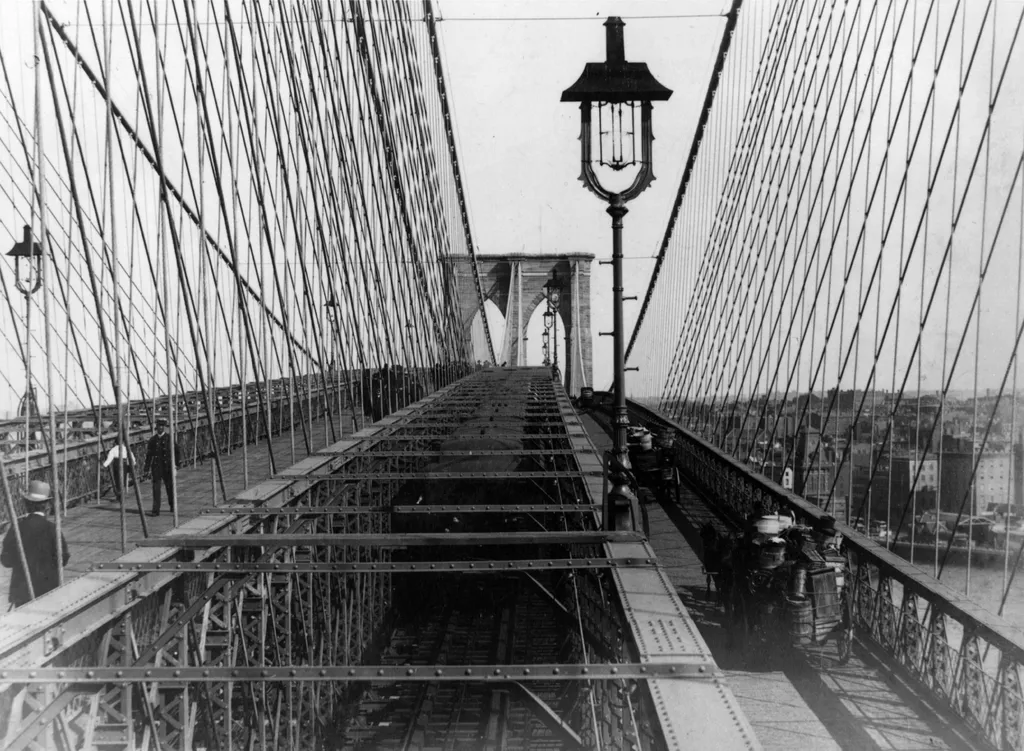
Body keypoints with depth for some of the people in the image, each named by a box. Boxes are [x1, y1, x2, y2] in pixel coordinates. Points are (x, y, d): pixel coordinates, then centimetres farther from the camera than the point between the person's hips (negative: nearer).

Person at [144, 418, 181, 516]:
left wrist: (175, 463, -2)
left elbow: (177, 451, 4)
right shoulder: (153, 440, 4)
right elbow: (149, 454, 6)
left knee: (169, 486, 12)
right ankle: (156, 510, -9)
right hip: (156, 467, 1)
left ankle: (172, 506, 36)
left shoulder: (169, 438, -2)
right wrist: (147, 467, -1)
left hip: (167, 467, -1)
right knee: (156, 488, -8)